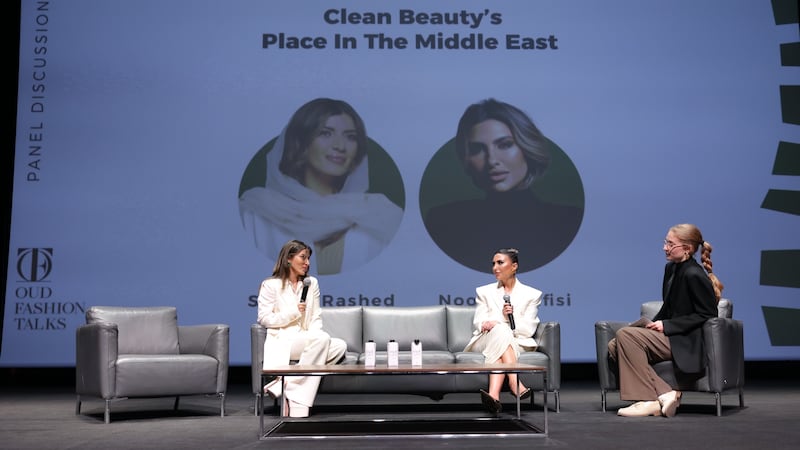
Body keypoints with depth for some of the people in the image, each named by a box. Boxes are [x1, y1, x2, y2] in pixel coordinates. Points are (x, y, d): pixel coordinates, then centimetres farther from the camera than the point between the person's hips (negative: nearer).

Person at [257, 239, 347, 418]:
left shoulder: (312, 283, 17)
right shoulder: (270, 285, 2)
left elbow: (316, 318, 13)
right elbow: (264, 319, -3)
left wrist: (314, 334, -9)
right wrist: (294, 312, -13)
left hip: (308, 341, 6)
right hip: (282, 343, -6)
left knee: (340, 346, -23)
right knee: (322, 338, -32)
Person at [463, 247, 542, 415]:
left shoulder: (532, 294, 11)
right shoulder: (484, 292, 17)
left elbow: (528, 330, 0)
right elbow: (480, 324, 5)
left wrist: (495, 322, -14)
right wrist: (502, 323, -19)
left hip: (517, 344, -1)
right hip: (485, 342, 1)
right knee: (500, 331, -35)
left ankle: (494, 395, -54)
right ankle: (515, 383, -48)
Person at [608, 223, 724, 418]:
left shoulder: (695, 276, -15)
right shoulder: (671, 268, 13)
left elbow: (707, 314, -15)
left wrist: (667, 326, -17)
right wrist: (655, 324, 2)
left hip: (685, 342, -10)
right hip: (669, 335, 10)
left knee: (626, 335, -24)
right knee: (614, 347, -8)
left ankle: (649, 400, -17)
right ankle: (664, 394, -12)